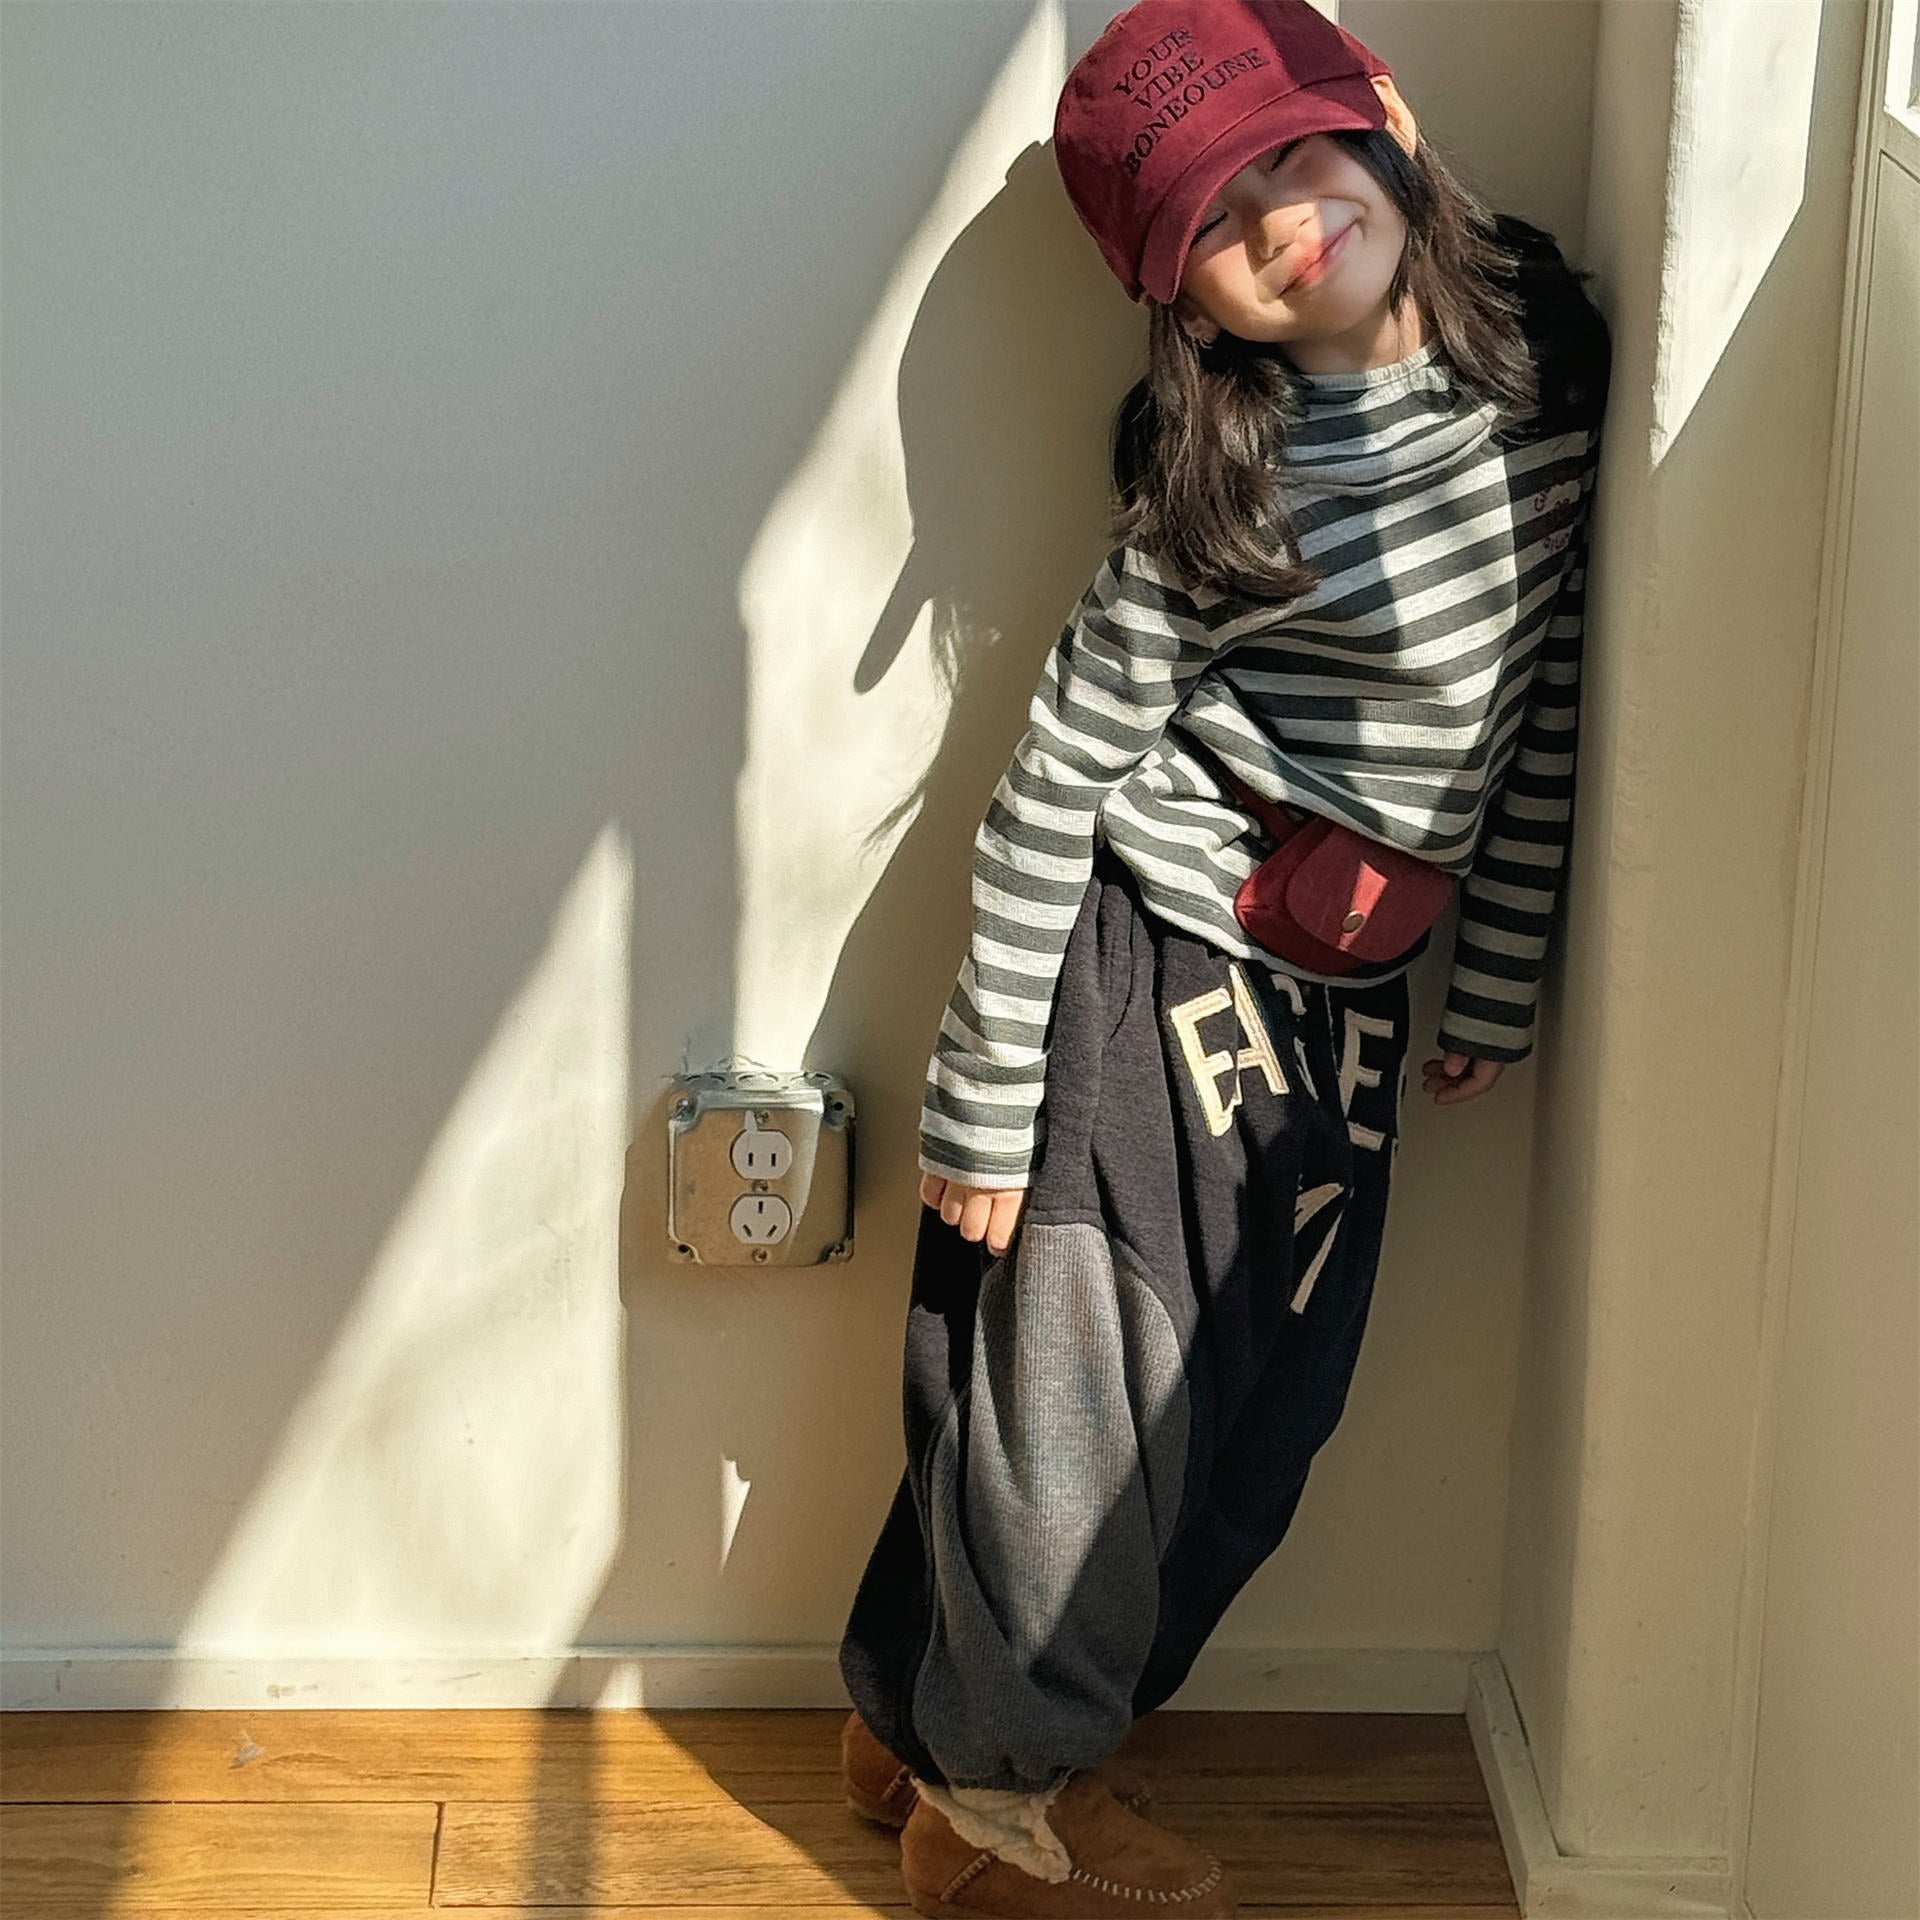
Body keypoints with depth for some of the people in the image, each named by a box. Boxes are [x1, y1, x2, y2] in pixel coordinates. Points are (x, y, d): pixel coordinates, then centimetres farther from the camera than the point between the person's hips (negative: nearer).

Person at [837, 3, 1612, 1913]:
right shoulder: (1230, 482, -18)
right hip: (1146, 955, -6)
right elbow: (1053, 786, -14)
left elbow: (1544, 700, 8)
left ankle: (935, 1719, 35)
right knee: (1086, 1397, 4)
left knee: (1255, 1418, 15)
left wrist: (1501, 975, 13)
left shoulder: (1552, 356, -3)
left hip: (1339, 1001, 7)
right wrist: (984, 1098, -13)